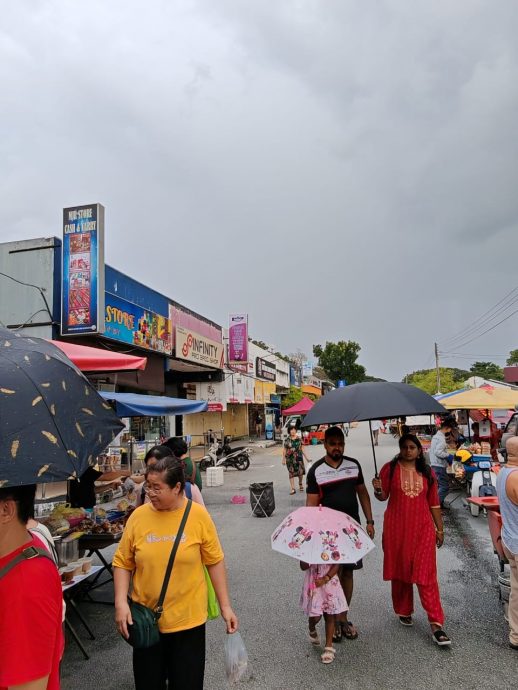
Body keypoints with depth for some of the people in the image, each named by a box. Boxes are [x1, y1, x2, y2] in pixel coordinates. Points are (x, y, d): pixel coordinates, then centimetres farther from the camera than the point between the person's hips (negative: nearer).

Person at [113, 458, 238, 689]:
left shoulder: (198, 515, -11)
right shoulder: (138, 516, -7)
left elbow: (214, 562, -4)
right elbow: (122, 562, 1)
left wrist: (225, 606, -2)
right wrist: (121, 602, -11)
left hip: (188, 618, -1)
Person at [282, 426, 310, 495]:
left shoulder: (299, 439, 4)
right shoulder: (287, 440, 2)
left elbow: (302, 449, 9)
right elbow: (284, 450, 6)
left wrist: (306, 458, 9)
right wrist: (283, 459, 4)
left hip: (298, 457, 0)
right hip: (290, 458, 0)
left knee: (300, 471, -5)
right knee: (291, 473, 2)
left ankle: (300, 483, 26)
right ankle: (293, 489, 7)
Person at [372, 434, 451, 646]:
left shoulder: (427, 473, 5)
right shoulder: (390, 468, -3)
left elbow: (434, 503, 10)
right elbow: (383, 496, -2)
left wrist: (440, 528, 11)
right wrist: (378, 489, -24)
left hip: (423, 529, 1)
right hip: (397, 528, -1)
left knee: (426, 575, -4)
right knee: (400, 571, 12)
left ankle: (436, 624, 1)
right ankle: (404, 611, 33)